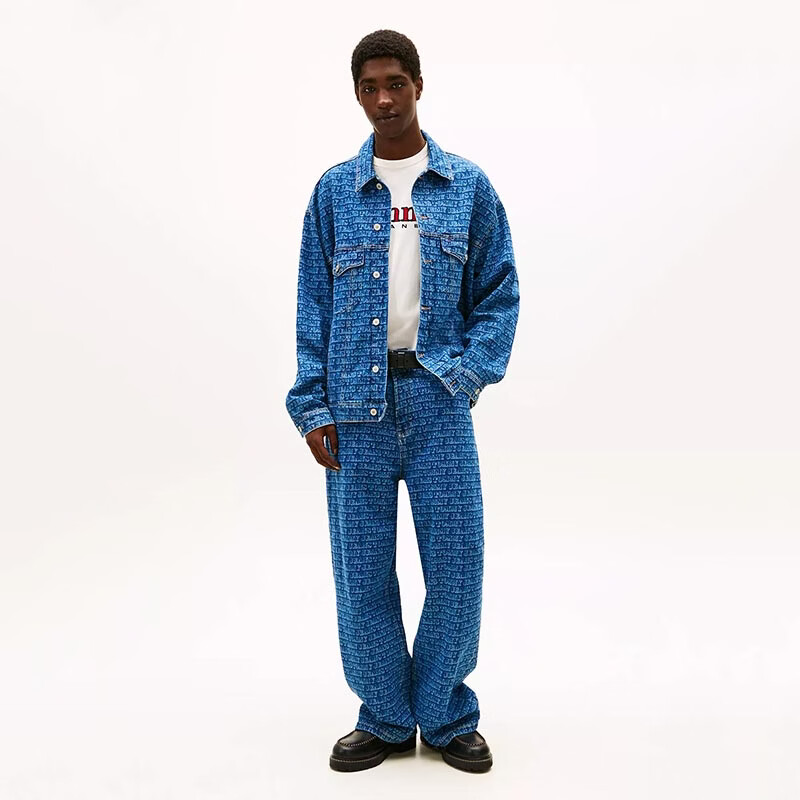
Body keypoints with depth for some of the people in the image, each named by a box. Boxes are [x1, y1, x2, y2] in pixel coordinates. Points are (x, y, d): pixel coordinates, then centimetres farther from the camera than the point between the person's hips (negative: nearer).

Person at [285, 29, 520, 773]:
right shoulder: (335, 190, 7)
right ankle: (384, 718, 24)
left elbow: (499, 293, 8)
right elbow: (312, 302, 5)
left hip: (437, 398, 0)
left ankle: (448, 716, 23)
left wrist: (470, 372, -6)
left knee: (455, 559, 2)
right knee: (362, 566, 5)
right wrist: (313, 406, -2)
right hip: (357, 403, 1)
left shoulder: (467, 186, 6)